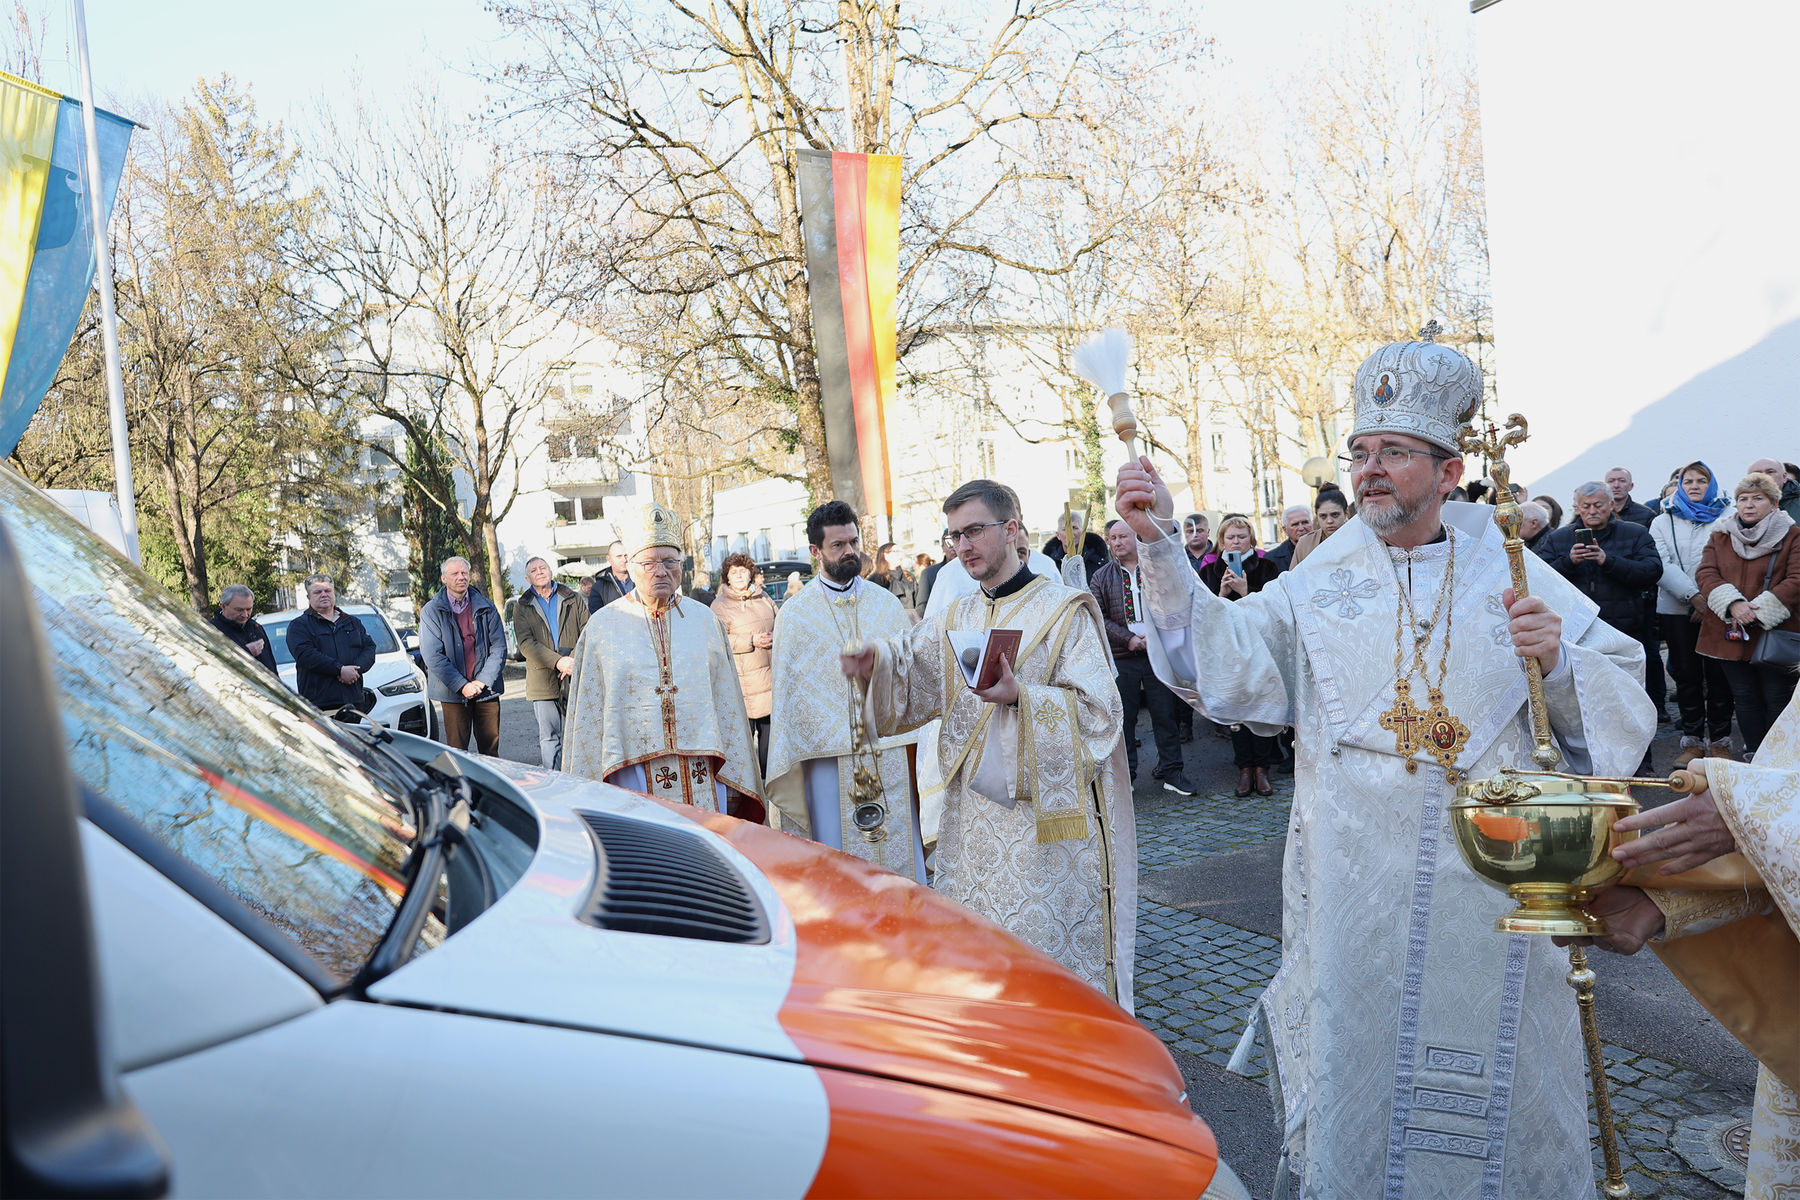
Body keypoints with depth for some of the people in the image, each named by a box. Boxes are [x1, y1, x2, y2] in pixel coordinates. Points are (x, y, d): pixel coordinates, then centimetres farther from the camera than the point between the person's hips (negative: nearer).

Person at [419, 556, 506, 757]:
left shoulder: (486, 607, 6)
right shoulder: (431, 611, 0)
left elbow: (499, 648, 3)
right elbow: (432, 656, -7)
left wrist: (482, 682, -8)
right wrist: (462, 685, -13)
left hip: (486, 690, 2)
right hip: (452, 693, -2)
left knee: (491, 749, 5)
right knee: (457, 750, 1)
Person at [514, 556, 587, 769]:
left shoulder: (573, 599, 12)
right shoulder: (522, 608, 8)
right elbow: (525, 643, -4)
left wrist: (574, 659, -13)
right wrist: (557, 661, -17)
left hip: (575, 678, 1)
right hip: (543, 681, -1)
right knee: (548, 737, 0)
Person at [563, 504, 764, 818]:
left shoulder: (705, 620, 9)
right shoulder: (602, 626, 4)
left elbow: (727, 704, 10)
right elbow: (587, 716, 5)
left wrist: (733, 780, 7)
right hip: (633, 775, -1)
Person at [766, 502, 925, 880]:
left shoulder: (887, 603, 7)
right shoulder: (795, 615, 2)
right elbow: (787, 693, 4)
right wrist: (788, 764, 5)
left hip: (891, 756, 2)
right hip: (831, 756, -2)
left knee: (901, 858, 6)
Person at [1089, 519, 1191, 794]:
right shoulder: (1101, 577, 7)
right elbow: (1099, 617, 0)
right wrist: (1128, 638, -11)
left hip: (1159, 655, 0)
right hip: (1121, 659, 0)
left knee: (1165, 714, 2)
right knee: (1123, 717, 3)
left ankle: (1171, 771, 12)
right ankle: (1125, 775, 13)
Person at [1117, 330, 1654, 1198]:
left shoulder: (1513, 575, 4)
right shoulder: (1318, 584, 3)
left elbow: (1629, 698, 6)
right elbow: (1224, 661, -13)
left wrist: (1557, 662, -15)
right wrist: (1158, 546, -23)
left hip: (1489, 879, 1)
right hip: (1356, 887, 0)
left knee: (1495, 1077, 13)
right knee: (1357, 1063, 10)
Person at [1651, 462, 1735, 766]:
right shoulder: (1663, 522, 11)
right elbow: (1662, 566, -2)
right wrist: (1693, 595, -15)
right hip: (1676, 608, 1)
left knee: (1718, 675, 0)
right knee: (1686, 675, 4)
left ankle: (1720, 740, 9)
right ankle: (1693, 740, 12)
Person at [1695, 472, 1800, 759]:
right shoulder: (1720, 536, 12)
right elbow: (1706, 573, 1)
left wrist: (1757, 610, -17)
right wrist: (1733, 604, -16)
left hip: (1774, 632, -3)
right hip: (1730, 633, 3)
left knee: (1777, 698, 2)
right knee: (1745, 697, 9)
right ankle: (1753, 756, 18)